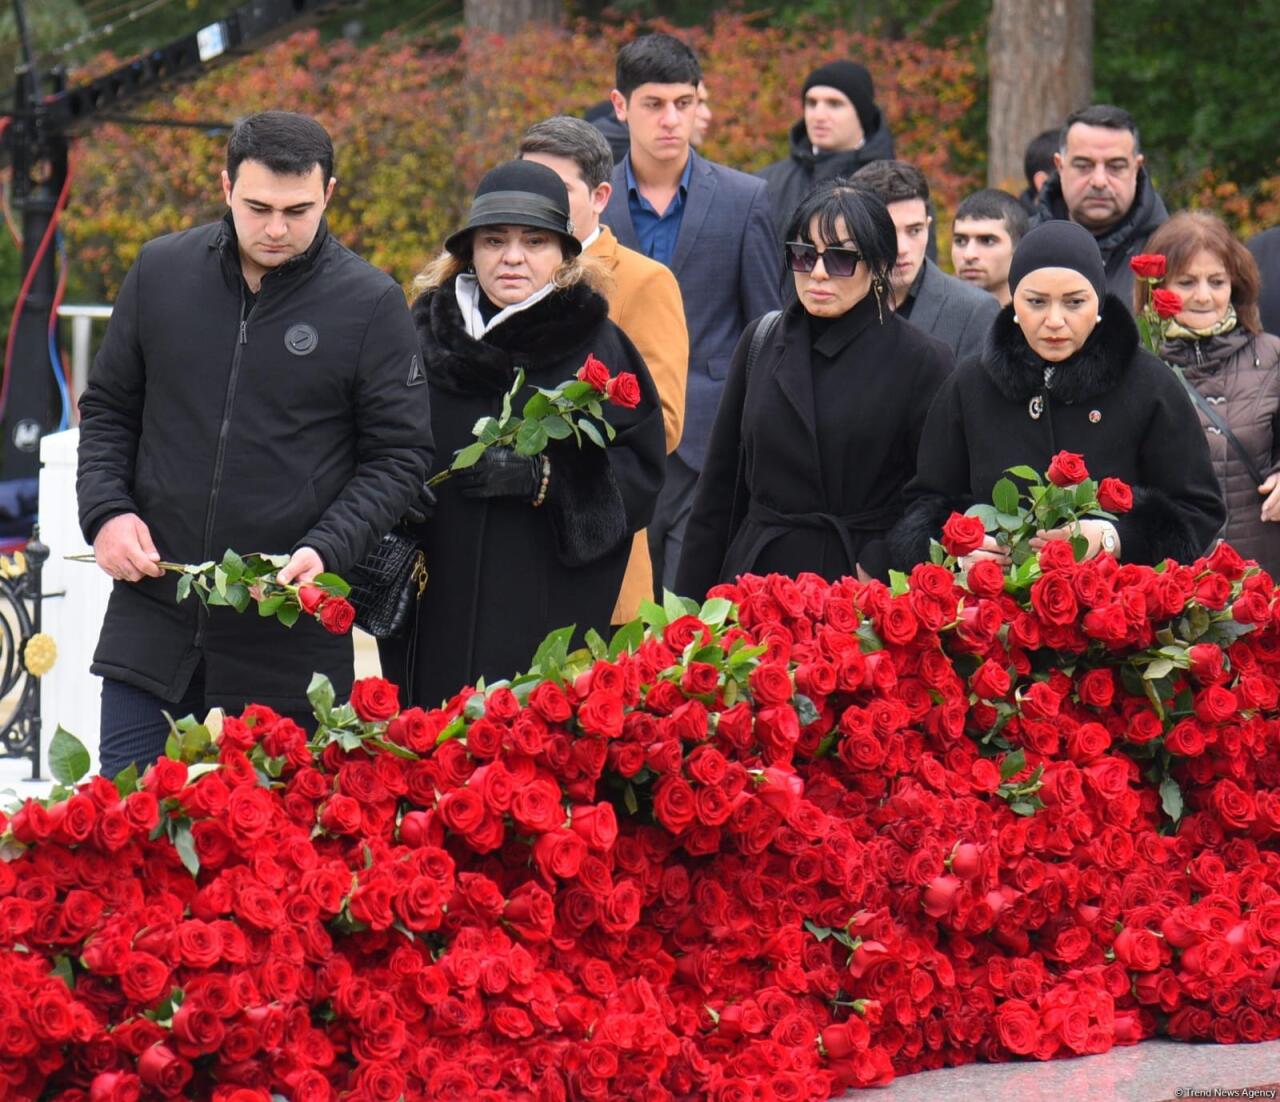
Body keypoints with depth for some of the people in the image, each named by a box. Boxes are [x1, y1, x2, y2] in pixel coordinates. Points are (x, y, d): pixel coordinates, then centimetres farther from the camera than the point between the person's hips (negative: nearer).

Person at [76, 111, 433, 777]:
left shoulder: (370, 304, -3)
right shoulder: (160, 272, 6)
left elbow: (399, 456, 0)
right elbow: (107, 410, 16)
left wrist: (326, 551, -15)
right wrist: (104, 510, -2)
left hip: (290, 648, -2)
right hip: (152, 623, 2)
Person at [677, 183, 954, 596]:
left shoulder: (921, 361, -2)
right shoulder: (761, 342, 10)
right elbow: (720, 483, 12)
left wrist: (878, 572, -17)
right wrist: (694, 606, 8)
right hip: (759, 574, 4)